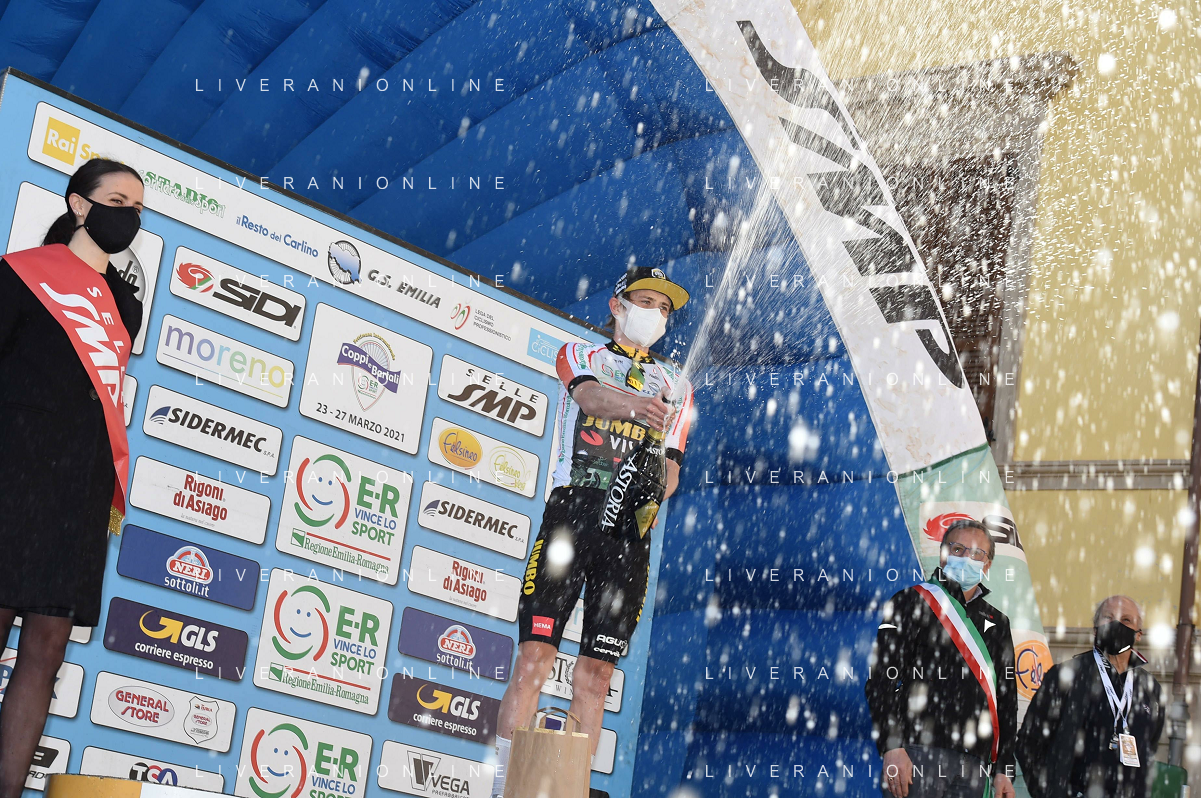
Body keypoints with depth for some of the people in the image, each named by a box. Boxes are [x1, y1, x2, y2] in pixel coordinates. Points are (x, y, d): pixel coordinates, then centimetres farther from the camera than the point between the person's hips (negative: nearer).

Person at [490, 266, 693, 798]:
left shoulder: (675, 387, 22)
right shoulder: (579, 355, 14)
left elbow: (671, 466, 13)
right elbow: (590, 393, -11)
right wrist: (634, 405, -34)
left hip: (630, 533, 3)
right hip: (572, 509, -3)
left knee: (595, 673, 0)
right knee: (535, 655, -12)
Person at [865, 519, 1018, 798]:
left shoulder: (997, 623, 22)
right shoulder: (912, 602, 7)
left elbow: (1007, 701, 22)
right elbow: (882, 680, -3)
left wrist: (1004, 770, 12)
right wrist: (893, 746, -15)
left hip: (975, 764, 5)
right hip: (920, 753, -5)